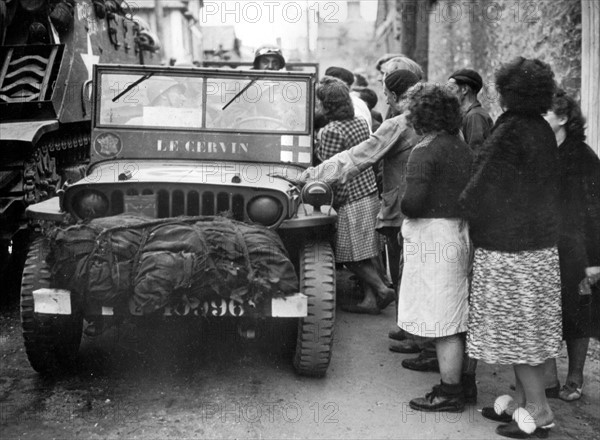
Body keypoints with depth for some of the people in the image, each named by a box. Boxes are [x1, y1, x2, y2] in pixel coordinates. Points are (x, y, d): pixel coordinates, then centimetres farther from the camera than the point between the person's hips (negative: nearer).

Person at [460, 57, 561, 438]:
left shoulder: (510, 132, -20)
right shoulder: (543, 131, 7)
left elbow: (482, 188, -18)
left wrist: (464, 207, 2)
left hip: (509, 246, -9)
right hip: (541, 243, 9)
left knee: (514, 325, 1)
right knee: (530, 325, 15)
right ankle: (524, 399, 26)